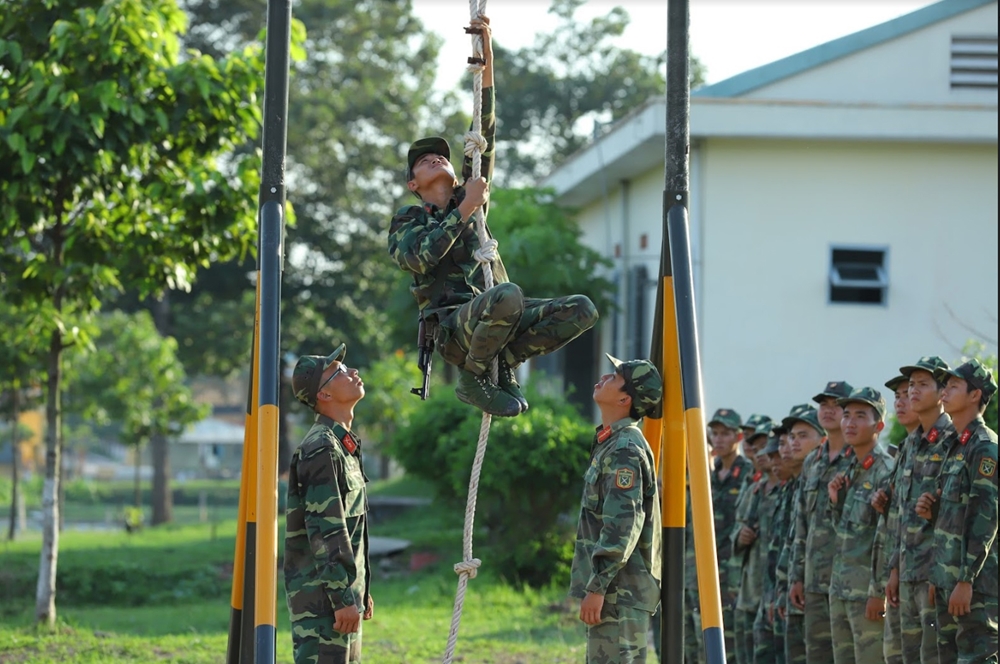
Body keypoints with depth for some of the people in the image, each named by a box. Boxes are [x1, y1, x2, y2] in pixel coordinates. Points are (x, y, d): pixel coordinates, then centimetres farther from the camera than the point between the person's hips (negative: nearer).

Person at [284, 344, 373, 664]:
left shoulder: (345, 446, 17)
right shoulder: (321, 449, -15)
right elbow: (325, 531, -20)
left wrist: (361, 590, 23)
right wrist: (343, 597, -22)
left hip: (344, 589, 10)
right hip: (321, 592, -10)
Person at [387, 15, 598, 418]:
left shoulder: (469, 195, 23)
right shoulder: (406, 221, 12)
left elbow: (486, 136, 15)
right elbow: (418, 260, -12)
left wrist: (487, 61, 7)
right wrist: (465, 211, -8)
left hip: (493, 320, 5)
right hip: (452, 327, -5)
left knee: (582, 310, -15)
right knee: (508, 294, -38)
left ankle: (504, 361, -5)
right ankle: (473, 377, -15)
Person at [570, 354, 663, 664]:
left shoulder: (625, 449, -15)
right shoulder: (610, 443, 17)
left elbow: (623, 525, -23)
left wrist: (597, 586, -23)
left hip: (620, 591, -11)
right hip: (612, 589, 11)